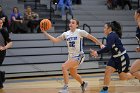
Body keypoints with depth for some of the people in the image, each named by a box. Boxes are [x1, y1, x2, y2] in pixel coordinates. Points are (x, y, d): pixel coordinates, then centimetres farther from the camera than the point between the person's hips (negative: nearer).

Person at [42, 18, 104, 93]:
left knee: (64, 66, -25)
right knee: (73, 74, 22)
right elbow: (55, 40, 1)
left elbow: (91, 37, -1)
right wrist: (45, 32, -7)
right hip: (71, 56, 7)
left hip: (78, 56, -7)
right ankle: (83, 83, 51)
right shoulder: (66, 34, 5)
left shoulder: (80, 32, -10)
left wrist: (100, 44, 2)